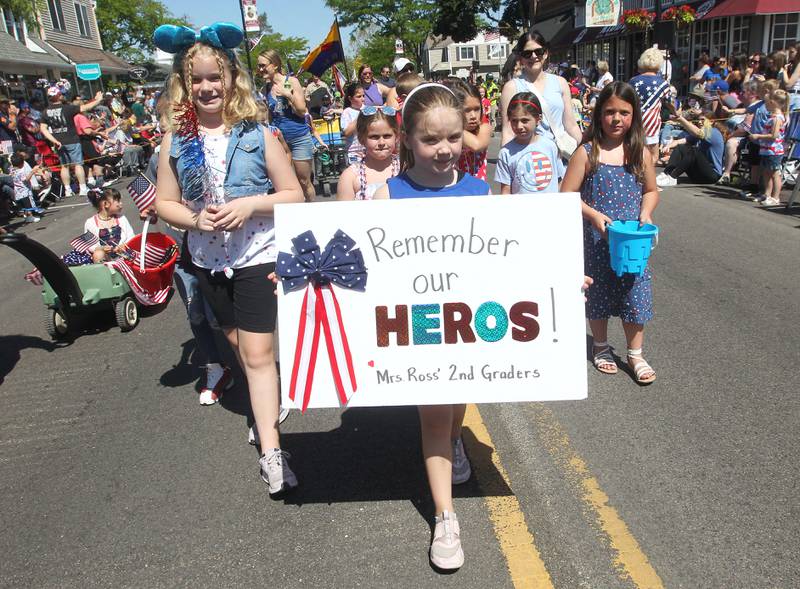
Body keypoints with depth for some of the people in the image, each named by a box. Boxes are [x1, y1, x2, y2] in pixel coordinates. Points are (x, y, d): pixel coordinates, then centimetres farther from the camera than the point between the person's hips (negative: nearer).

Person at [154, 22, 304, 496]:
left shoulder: (257, 134, -8)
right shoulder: (177, 140, 0)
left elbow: (294, 195, -6)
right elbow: (165, 203, 5)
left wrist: (251, 204, -21)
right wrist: (195, 218, -15)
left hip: (258, 256, -4)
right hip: (209, 261, 5)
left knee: (257, 352, -7)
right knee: (238, 344, 20)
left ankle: (271, 451, -1)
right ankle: (269, 404, 43)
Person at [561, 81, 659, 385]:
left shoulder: (640, 153, 1)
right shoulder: (587, 152, -8)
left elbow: (651, 191, 13)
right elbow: (567, 195, -8)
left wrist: (645, 213, -6)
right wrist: (593, 214, -20)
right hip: (596, 240, -2)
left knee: (634, 293, 6)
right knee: (599, 292, 13)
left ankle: (635, 354, 22)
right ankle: (601, 346, 33)